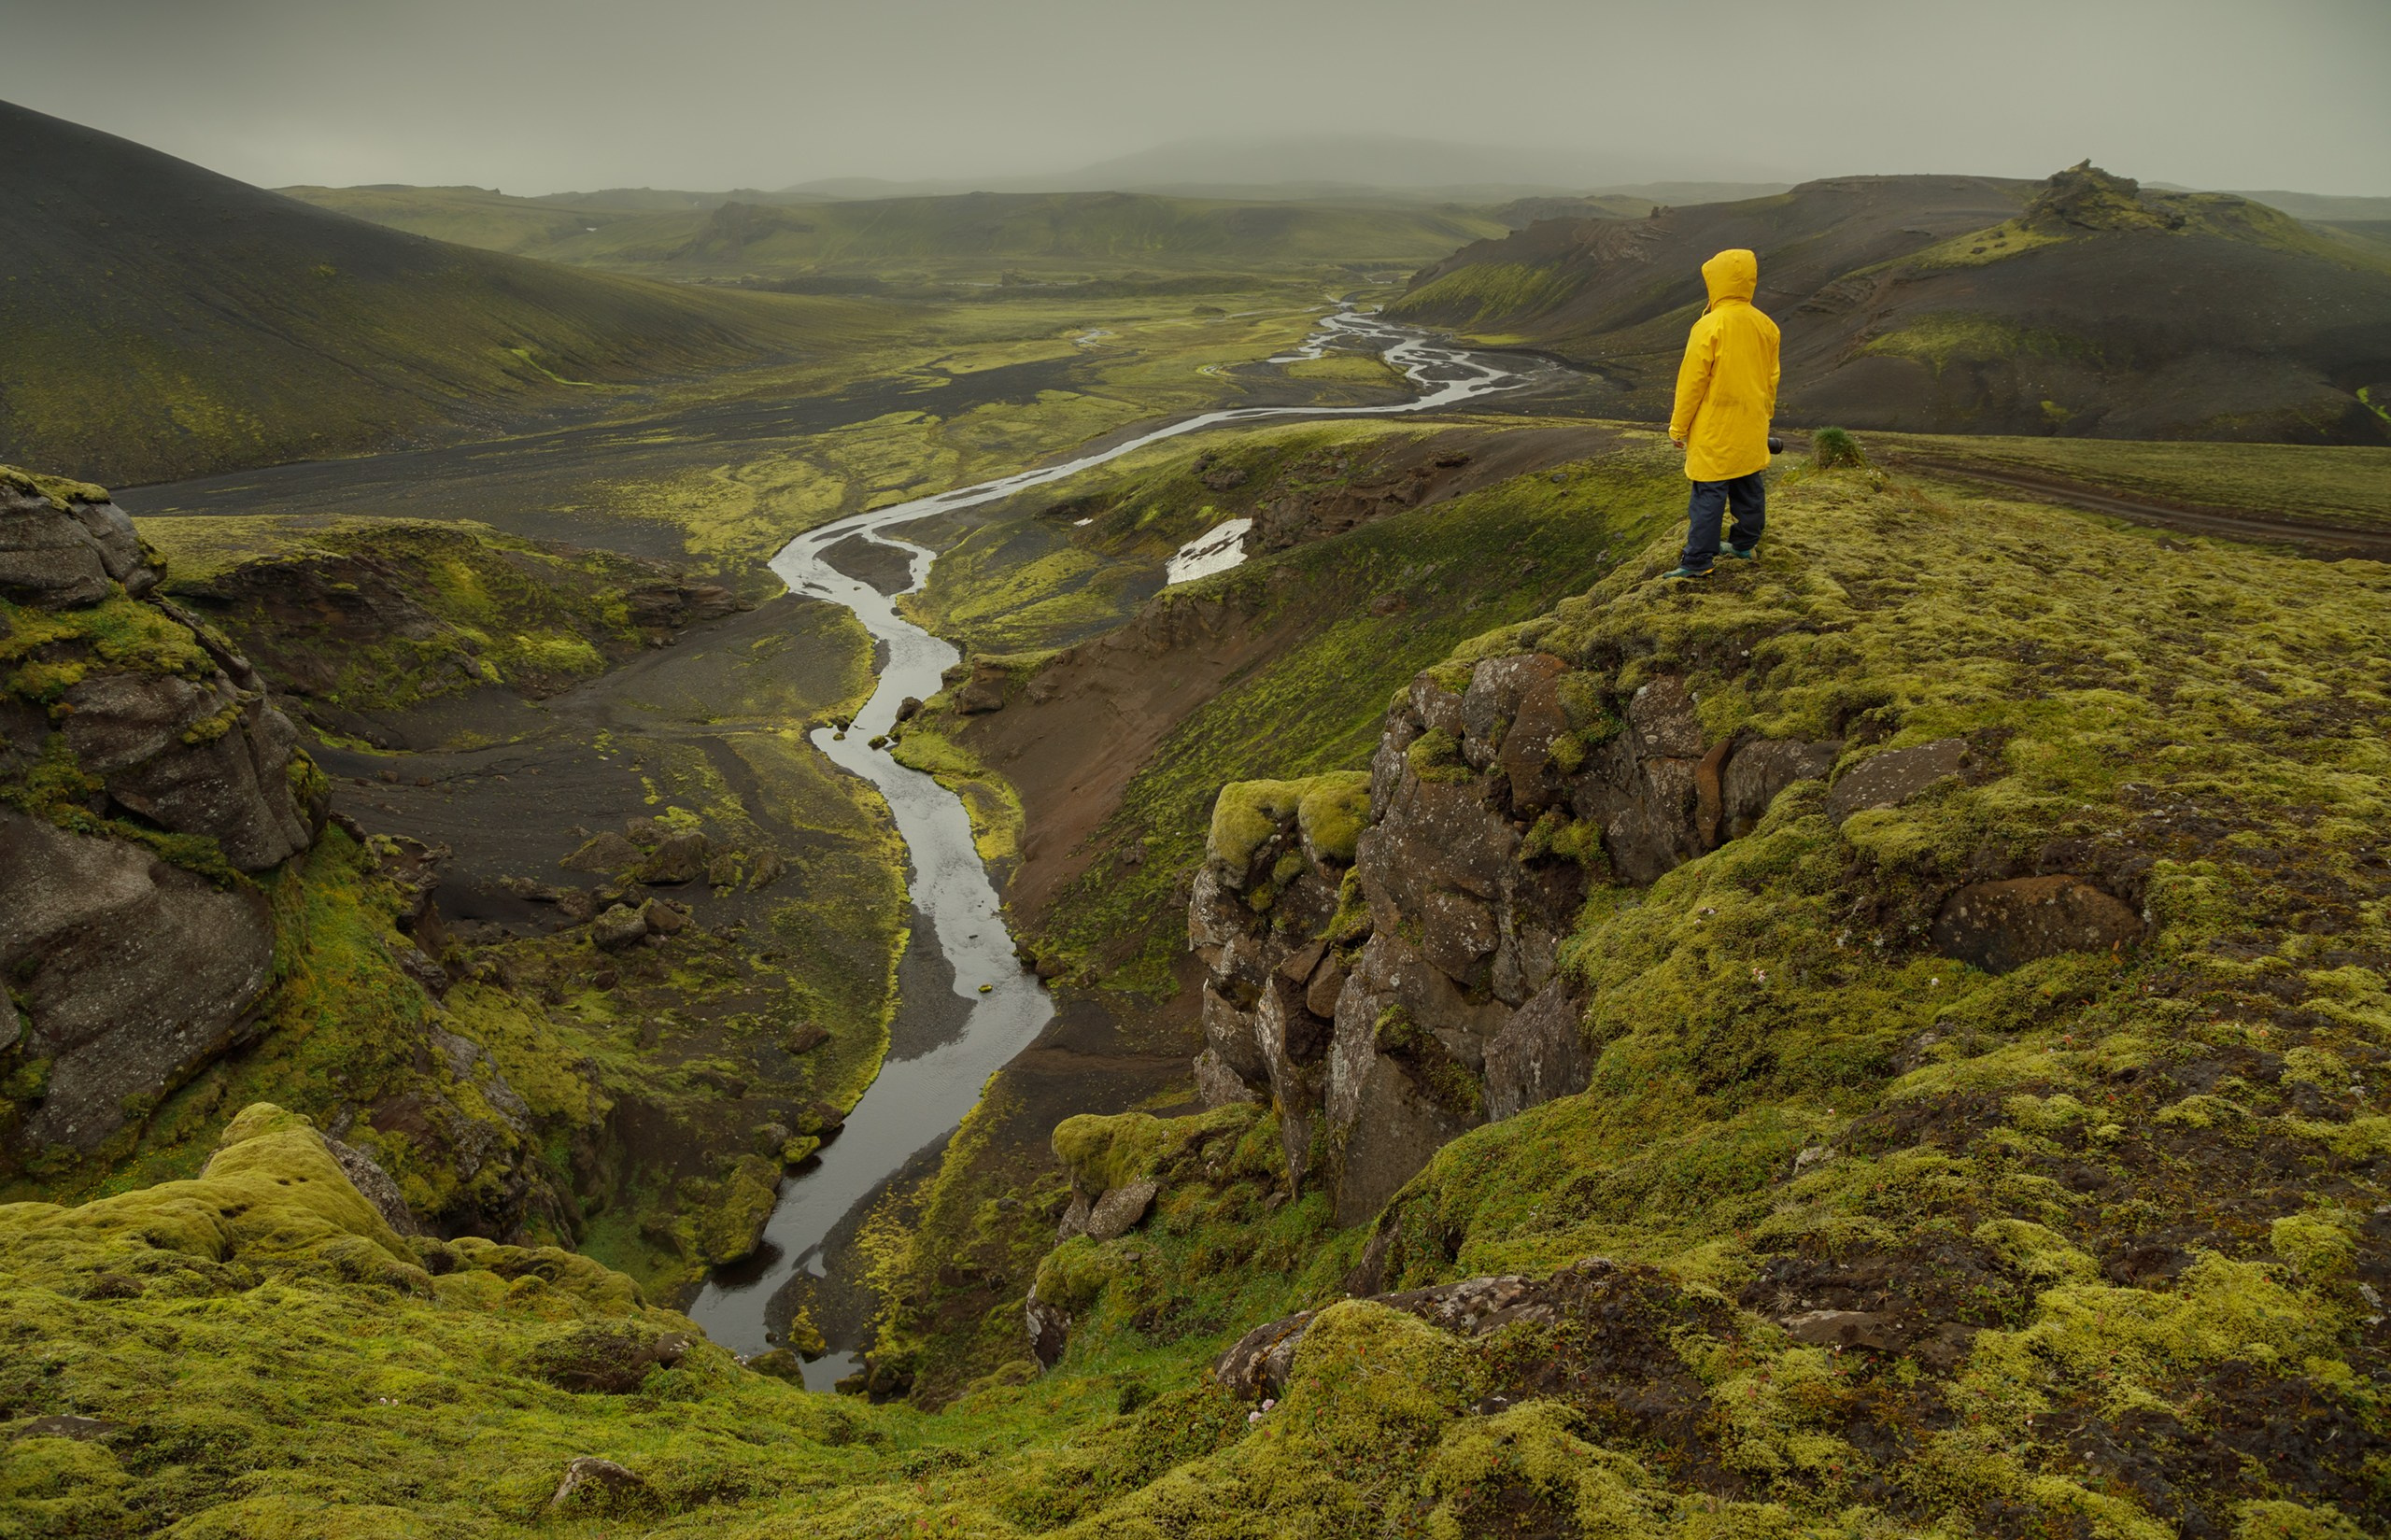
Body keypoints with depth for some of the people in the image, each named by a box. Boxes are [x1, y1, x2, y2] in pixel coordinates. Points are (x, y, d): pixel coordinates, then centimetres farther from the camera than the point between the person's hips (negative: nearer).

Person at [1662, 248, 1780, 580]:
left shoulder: (1710, 326, -19)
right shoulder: (1765, 325, 3)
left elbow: (1692, 381, -14)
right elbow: (1771, 378, 13)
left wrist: (1678, 427, -5)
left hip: (1714, 430, -7)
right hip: (1752, 430, 7)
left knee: (1708, 494, -3)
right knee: (1748, 488, 18)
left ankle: (1698, 562, 0)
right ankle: (1743, 544, 31)